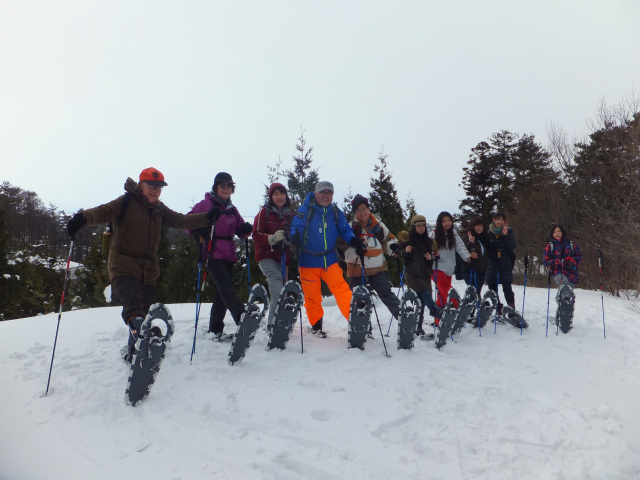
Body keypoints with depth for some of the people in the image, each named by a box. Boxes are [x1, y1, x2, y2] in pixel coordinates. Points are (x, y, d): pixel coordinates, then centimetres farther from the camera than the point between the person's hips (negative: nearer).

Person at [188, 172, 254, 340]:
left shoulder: (232, 209, 19)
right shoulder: (206, 204, -2)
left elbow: (240, 229, 19)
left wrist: (246, 229, -4)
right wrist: (198, 233, -25)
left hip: (228, 255, 7)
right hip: (212, 254, -7)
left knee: (222, 292, 10)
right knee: (225, 285, -24)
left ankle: (215, 329, 20)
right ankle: (241, 316, -42)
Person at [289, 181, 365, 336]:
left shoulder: (336, 212, 6)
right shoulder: (306, 210, -6)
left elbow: (345, 230, 9)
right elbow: (297, 226, -17)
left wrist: (354, 240, -12)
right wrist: (296, 236, -39)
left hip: (330, 259, 2)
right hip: (308, 260, -2)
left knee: (341, 288, -12)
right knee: (312, 294, 7)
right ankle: (316, 324, 26)